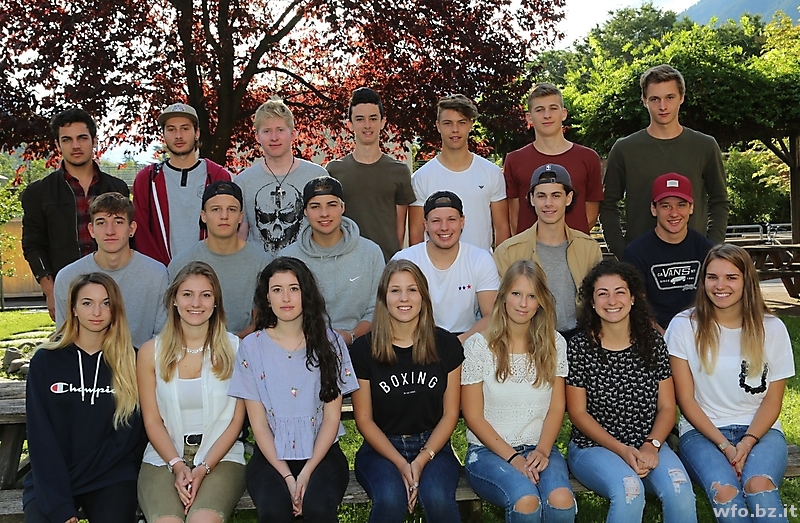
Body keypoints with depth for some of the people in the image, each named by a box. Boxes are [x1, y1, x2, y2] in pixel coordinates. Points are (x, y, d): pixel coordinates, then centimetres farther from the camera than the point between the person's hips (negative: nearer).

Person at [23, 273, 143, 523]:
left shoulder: (130, 362, 1)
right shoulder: (45, 360, 0)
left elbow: (129, 436, 0)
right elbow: (40, 436, -4)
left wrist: (75, 477, -9)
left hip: (110, 479, 0)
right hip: (51, 478, 0)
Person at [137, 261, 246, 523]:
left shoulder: (234, 349, 1)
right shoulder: (151, 352, 6)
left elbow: (236, 420, 0)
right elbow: (152, 421, 4)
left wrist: (203, 468, -11)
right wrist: (178, 466, -11)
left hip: (220, 456, -1)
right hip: (164, 457, 1)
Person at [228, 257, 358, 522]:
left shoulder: (329, 341, 1)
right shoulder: (252, 346, 0)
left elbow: (332, 417, 0)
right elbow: (259, 423, -1)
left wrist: (307, 473, -12)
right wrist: (286, 476, -12)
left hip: (321, 453, 0)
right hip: (271, 455, 0)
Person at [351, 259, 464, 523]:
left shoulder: (446, 345, 0)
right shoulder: (363, 350, -4)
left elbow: (450, 414, 3)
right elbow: (364, 418, -1)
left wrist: (422, 460, -11)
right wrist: (400, 464, -12)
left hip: (432, 445, 1)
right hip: (381, 448, -1)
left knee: (438, 499, -29)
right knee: (390, 500, -31)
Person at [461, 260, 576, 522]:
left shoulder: (554, 344, 6)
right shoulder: (478, 345, -5)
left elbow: (557, 407, 5)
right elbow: (473, 415, -4)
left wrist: (542, 451, -11)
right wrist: (512, 458, -13)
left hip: (540, 449, 3)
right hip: (489, 451, -2)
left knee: (561, 499, -29)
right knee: (526, 500, -32)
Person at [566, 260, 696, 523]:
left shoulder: (653, 342, 4)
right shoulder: (579, 347, -4)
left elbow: (667, 407, 4)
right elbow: (578, 412, -3)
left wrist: (651, 446, -13)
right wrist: (621, 450, -13)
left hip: (649, 445, 3)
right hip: (593, 446, -2)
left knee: (679, 490, -26)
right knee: (629, 491, -32)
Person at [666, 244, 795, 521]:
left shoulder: (772, 328, 2)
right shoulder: (683, 326, -2)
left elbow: (772, 400, 4)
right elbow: (686, 399, -2)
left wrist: (748, 441, -13)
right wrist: (723, 445, -12)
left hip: (759, 429, 1)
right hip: (702, 431, -1)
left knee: (760, 486, -31)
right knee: (725, 492, -32)